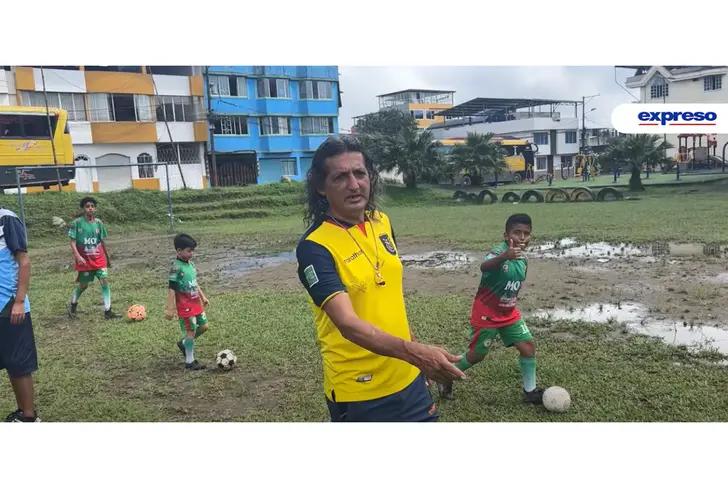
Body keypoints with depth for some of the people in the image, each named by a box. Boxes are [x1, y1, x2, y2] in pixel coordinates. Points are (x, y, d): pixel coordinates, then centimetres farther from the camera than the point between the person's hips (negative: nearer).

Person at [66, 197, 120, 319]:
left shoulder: (98, 223, 2)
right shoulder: (77, 223, -8)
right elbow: (73, 242, -9)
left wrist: (108, 258, 15)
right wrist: (78, 256, -22)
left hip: (99, 259, 2)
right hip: (84, 260, -2)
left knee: (105, 281, -10)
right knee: (83, 285, 11)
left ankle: (107, 311, -5)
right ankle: (73, 304, 40)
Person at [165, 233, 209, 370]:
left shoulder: (190, 264, 8)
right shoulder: (176, 267, -17)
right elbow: (171, 289, -19)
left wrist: (203, 297, 22)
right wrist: (170, 308, -20)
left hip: (196, 303, 8)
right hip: (185, 306, -8)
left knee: (203, 326, 13)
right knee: (191, 331, -1)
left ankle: (184, 343, 33)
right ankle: (190, 361, 10)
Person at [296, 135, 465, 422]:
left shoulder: (381, 222, 0)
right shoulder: (314, 247, -21)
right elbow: (347, 322, -31)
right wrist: (414, 352, -42)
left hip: (406, 376, 6)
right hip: (358, 388, -6)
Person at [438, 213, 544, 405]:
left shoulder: (523, 259, 0)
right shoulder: (499, 251, -25)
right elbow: (484, 267, -50)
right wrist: (504, 256, -68)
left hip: (509, 314, 7)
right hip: (486, 314, -7)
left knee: (528, 346, 2)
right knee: (477, 355, 5)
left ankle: (530, 391, 19)